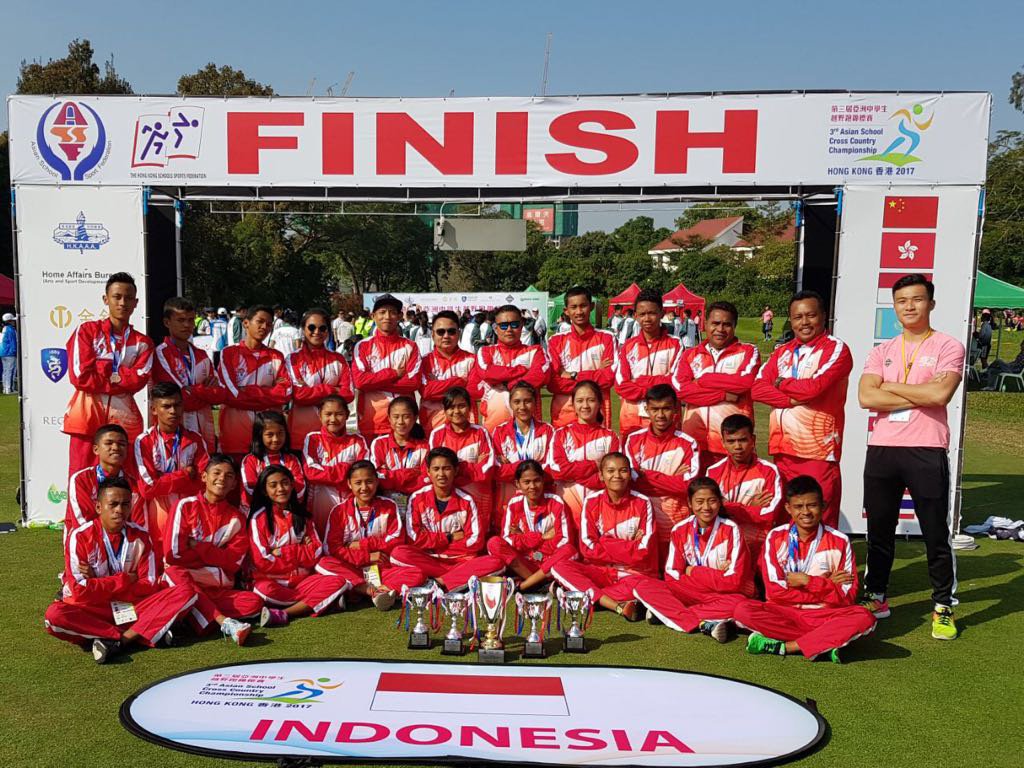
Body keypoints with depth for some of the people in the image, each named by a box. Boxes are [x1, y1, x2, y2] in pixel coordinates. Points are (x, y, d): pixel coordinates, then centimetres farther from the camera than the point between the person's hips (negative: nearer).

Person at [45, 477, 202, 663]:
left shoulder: (140, 536, -1)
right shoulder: (80, 536, -10)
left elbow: (150, 585, -6)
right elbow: (79, 590, -16)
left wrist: (100, 583, -12)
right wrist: (124, 580, -11)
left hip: (133, 607, 2)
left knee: (186, 592, -18)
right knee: (54, 615, -35)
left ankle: (117, 641, -27)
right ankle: (148, 632, -30)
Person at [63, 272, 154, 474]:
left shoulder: (143, 343, 13)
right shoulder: (87, 331, 7)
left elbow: (138, 379, -4)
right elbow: (80, 375, -5)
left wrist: (102, 369, -8)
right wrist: (119, 377, -3)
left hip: (124, 420, 2)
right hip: (87, 418, -2)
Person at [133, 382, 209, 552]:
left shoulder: (196, 440, 3)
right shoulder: (144, 442, -5)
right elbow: (148, 487, -13)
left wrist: (165, 482, -11)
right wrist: (186, 474, -8)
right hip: (158, 522, -2)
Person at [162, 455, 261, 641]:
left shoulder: (237, 518, 6)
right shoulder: (186, 506, -1)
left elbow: (233, 562, -4)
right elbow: (172, 554, -10)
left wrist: (198, 547, -11)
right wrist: (216, 556, -5)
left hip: (219, 589, 2)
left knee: (255, 602, -22)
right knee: (174, 573, -35)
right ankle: (225, 622, -40)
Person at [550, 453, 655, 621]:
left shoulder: (642, 503, -5)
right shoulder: (592, 502, -2)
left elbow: (643, 551, -11)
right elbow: (588, 548, -8)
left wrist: (605, 543, -11)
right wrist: (628, 546, -11)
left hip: (635, 572, -2)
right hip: (600, 570, 2)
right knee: (559, 567, -23)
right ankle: (618, 606, -34)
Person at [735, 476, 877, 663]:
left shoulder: (839, 542, -2)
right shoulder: (775, 538, -2)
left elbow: (847, 597, -4)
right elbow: (774, 591, -9)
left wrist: (808, 581, -13)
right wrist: (826, 586, -9)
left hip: (825, 616, 0)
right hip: (785, 614, 0)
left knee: (864, 617, -29)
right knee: (743, 610, -28)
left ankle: (784, 647, -28)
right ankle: (827, 643, -26)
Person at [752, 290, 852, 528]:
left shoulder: (836, 349, -1)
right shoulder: (782, 352, 17)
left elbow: (815, 387, -15)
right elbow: (756, 387, 4)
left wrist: (781, 383, 2)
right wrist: (792, 399, -10)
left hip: (818, 451, -5)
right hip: (782, 448, 6)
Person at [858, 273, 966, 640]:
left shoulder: (948, 347, 1)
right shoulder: (881, 352, 12)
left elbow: (940, 393, -17)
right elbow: (866, 397, -4)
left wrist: (891, 386, -5)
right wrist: (919, 398, -10)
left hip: (927, 451, -4)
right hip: (881, 449, 4)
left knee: (936, 534, 3)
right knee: (879, 530, 12)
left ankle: (943, 608, 16)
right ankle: (875, 597, 26)